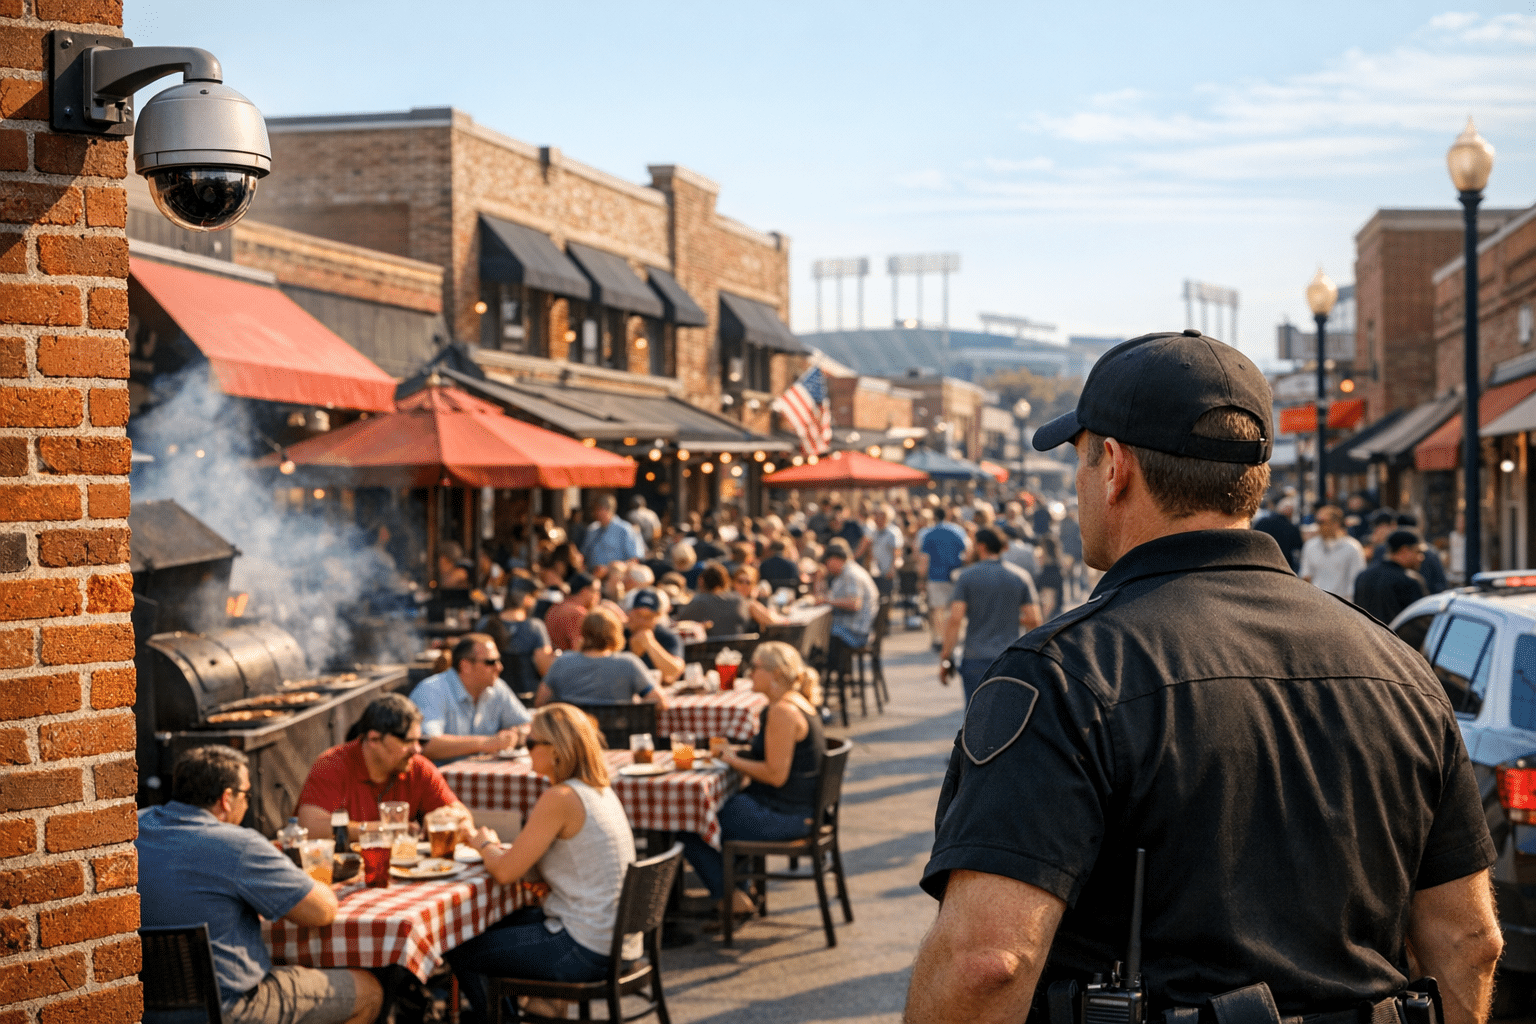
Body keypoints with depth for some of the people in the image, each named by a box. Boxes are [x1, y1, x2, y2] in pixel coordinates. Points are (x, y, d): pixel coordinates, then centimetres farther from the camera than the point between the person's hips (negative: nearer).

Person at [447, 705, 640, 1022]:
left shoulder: (560, 799, -19)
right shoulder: (601, 790, 8)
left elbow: (505, 872, -16)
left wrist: (485, 845, 5)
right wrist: (500, 846, 5)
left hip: (586, 952, -9)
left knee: (460, 952, 5)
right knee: (498, 923, 27)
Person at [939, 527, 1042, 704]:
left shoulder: (967, 577, -3)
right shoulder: (1021, 577, 3)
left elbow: (955, 619, -11)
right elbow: (1034, 620, -1)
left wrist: (945, 658, -5)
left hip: (976, 659, -2)